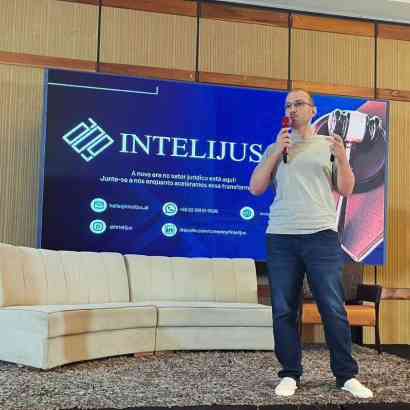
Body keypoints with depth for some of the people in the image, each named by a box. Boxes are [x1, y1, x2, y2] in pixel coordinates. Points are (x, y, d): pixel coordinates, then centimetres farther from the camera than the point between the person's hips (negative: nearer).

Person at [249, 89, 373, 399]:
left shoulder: (329, 145, 11)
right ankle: (290, 374, 13)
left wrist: (342, 159, -10)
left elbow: (346, 190, 8)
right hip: (280, 238, 2)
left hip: (321, 236, -2)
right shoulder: (275, 148, 15)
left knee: (334, 309, -2)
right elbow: (256, 188, 6)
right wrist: (277, 152, -1)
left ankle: (347, 376, 8)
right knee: (284, 311, 3)